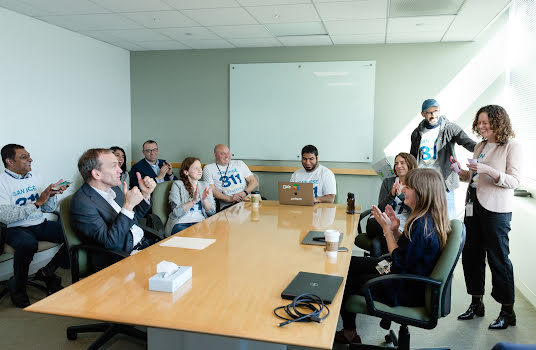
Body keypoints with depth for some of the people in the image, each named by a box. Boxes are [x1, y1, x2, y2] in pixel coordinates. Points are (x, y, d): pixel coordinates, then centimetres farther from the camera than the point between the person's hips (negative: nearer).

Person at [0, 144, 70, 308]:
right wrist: (37, 203, -22)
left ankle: (47, 272, -3)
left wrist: (51, 194, -7)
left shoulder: (35, 177, 12)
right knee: (28, 244, -38)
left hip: (41, 225, 5)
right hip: (16, 228, -5)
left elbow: (49, 209, 14)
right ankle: (17, 287, -11)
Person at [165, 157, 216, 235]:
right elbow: (176, 212, -6)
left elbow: (212, 212, 10)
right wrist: (194, 201, -17)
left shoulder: (205, 185, 18)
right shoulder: (177, 184, 6)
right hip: (180, 223, -3)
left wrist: (204, 200, -8)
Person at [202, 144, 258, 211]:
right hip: (227, 205, -4)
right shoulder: (208, 168, 11)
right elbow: (211, 190, 0)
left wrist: (245, 193, -7)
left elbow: (254, 182, 14)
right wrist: (230, 199, -15)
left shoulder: (239, 163, 20)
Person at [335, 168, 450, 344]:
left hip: (407, 292, -10)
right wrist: (395, 229, -6)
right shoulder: (430, 219, 1)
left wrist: (387, 228, -19)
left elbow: (400, 262, -25)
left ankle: (349, 333, 30)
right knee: (349, 264, 14)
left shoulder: (422, 224, -29)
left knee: (347, 282, 5)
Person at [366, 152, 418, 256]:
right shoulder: (387, 182, 14)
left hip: (401, 226, -2)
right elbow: (381, 208, 5)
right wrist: (392, 194, -12)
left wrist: (401, 194, -19)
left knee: (377, 244, -29)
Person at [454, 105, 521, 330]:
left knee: (498, 258, -1)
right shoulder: (480, 146, 14)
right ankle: (476, 303, 26)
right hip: (474, 206, 7)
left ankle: (507, 311, 14)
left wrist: (489, 170, -26)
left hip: (496, 210, -7)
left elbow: (514, 181, -13)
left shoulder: (511, 146, -6)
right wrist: (461, 172, 1)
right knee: (471, 254, 11)